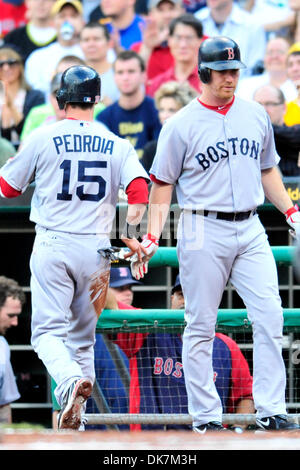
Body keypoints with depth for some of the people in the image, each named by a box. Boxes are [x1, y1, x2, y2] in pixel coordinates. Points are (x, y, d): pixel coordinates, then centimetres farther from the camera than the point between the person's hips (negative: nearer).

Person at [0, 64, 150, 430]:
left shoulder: (43, 138, -1)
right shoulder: (116, 145, 5)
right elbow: (139, 190, -9)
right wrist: (131, 236, -1)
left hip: (52, 246, -3)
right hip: (96, 249, 3)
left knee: (48, 330, -2)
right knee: (83, 335, 13)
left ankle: (71, 380, -32)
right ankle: (74, 416, 6)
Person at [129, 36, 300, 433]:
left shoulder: (256, 115, 11)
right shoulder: (181, 125, -3)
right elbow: (162, 185, 0)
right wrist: (151, 238, -8)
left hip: (250, 230, 4)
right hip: (204, 232, -4)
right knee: (201, 326, 0)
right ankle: (205, 417, 5)